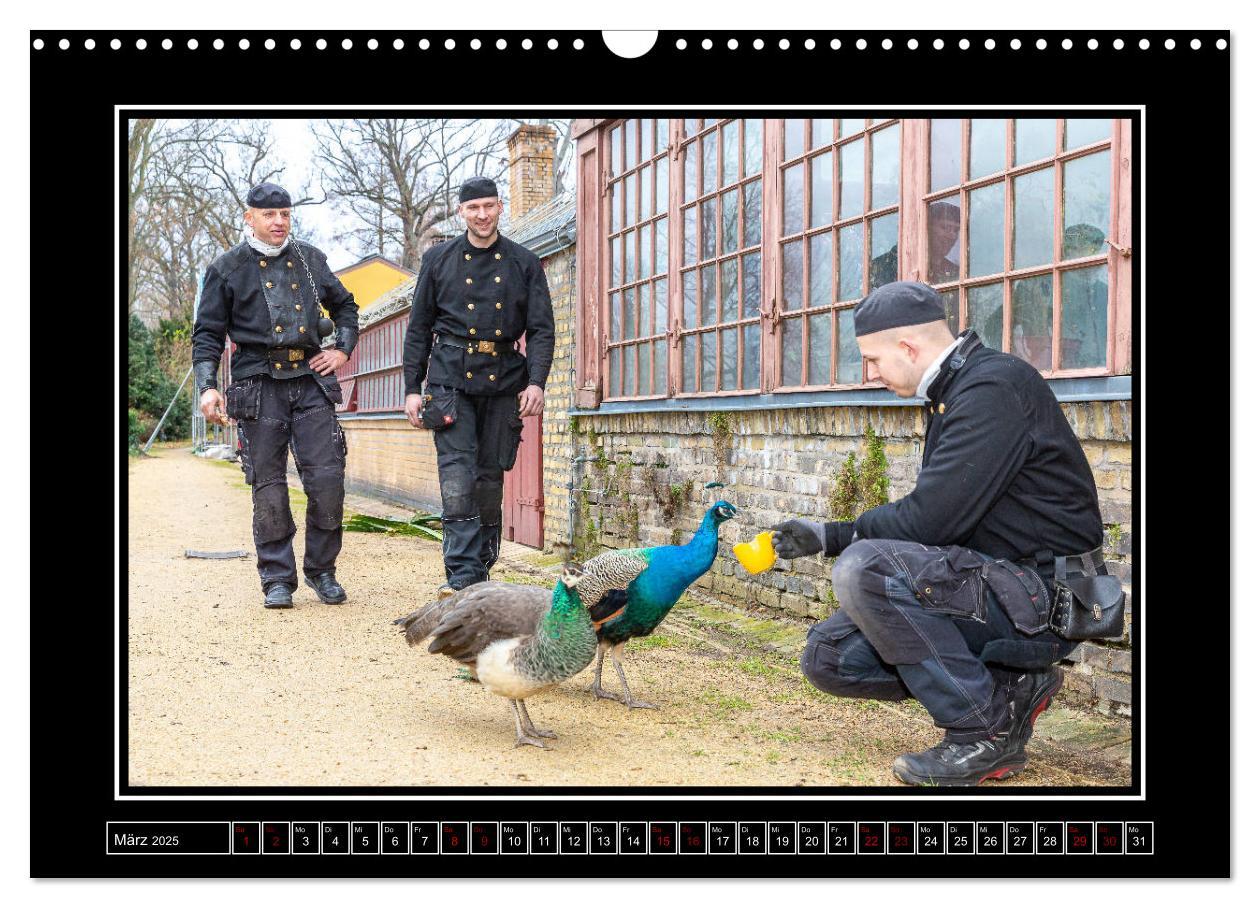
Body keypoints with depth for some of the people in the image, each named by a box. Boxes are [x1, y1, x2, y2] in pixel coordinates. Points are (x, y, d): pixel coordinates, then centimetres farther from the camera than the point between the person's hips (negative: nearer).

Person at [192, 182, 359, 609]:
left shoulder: (309, 259, 14)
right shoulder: (228, 268, 5)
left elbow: (345, 306, 28)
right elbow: (207, 333, 4)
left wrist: (342, 349, 13)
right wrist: (207, 387, -8)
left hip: (312, 381, 2)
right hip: (259, 387, -2)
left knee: (327, 478, -5)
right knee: (269, 488, 0)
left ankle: (321, 569, 12)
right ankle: (277, 580, 11)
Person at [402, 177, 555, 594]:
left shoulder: (524, 263, 10)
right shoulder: (438, 259, 10)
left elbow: (542, 329, 5)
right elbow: (418, 329, 11)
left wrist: (536, 381, -9)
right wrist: (413, 388, 4)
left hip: (504, 380, 1)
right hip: (451, 378, -1)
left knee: (490, 477, 6)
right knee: (457, 474, -12)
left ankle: (483, 569, 17)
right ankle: (462, 573, -15)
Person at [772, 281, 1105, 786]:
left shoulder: (995, 386, -17)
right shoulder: (952, 393, 14)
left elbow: (927, 521, -23)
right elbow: (930, 514, 16)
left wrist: (836, 536, -4)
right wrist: (825, 536, 9)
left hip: (1041, 599, -9)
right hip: (994, 583, 10)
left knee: (862, 568, -28)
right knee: (828, 657, 1)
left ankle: (985, 728, -13)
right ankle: (1006, 685, 7)